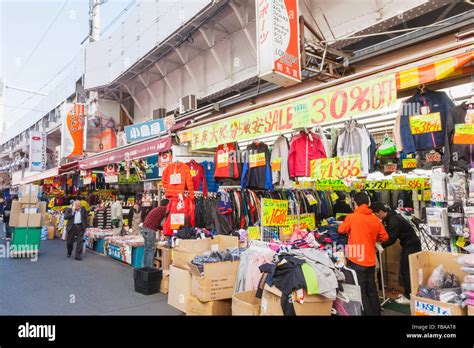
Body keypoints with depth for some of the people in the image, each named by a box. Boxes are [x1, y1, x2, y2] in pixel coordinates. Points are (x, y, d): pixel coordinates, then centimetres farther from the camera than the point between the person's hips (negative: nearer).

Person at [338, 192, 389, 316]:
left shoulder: (351, 217, -11)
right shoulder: (375, 219, 0)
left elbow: (341, 230, 4)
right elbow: (384, 237, 9)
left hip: (356, 260, -5)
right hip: (370, 261, 5)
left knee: (360, 290, 5)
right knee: (371, 289, 19)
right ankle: (376, 312, 31)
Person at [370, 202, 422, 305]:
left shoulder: (394, 221, -27)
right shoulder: (389, 217, 4)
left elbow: (392, 239, -24)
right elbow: (388, 233, 12)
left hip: (412, 245, -10)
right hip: (408, 244, 10)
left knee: (407, 270, -3)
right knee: (404, 269, 15)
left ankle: (409, 297, 6)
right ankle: (408, 293, 25)